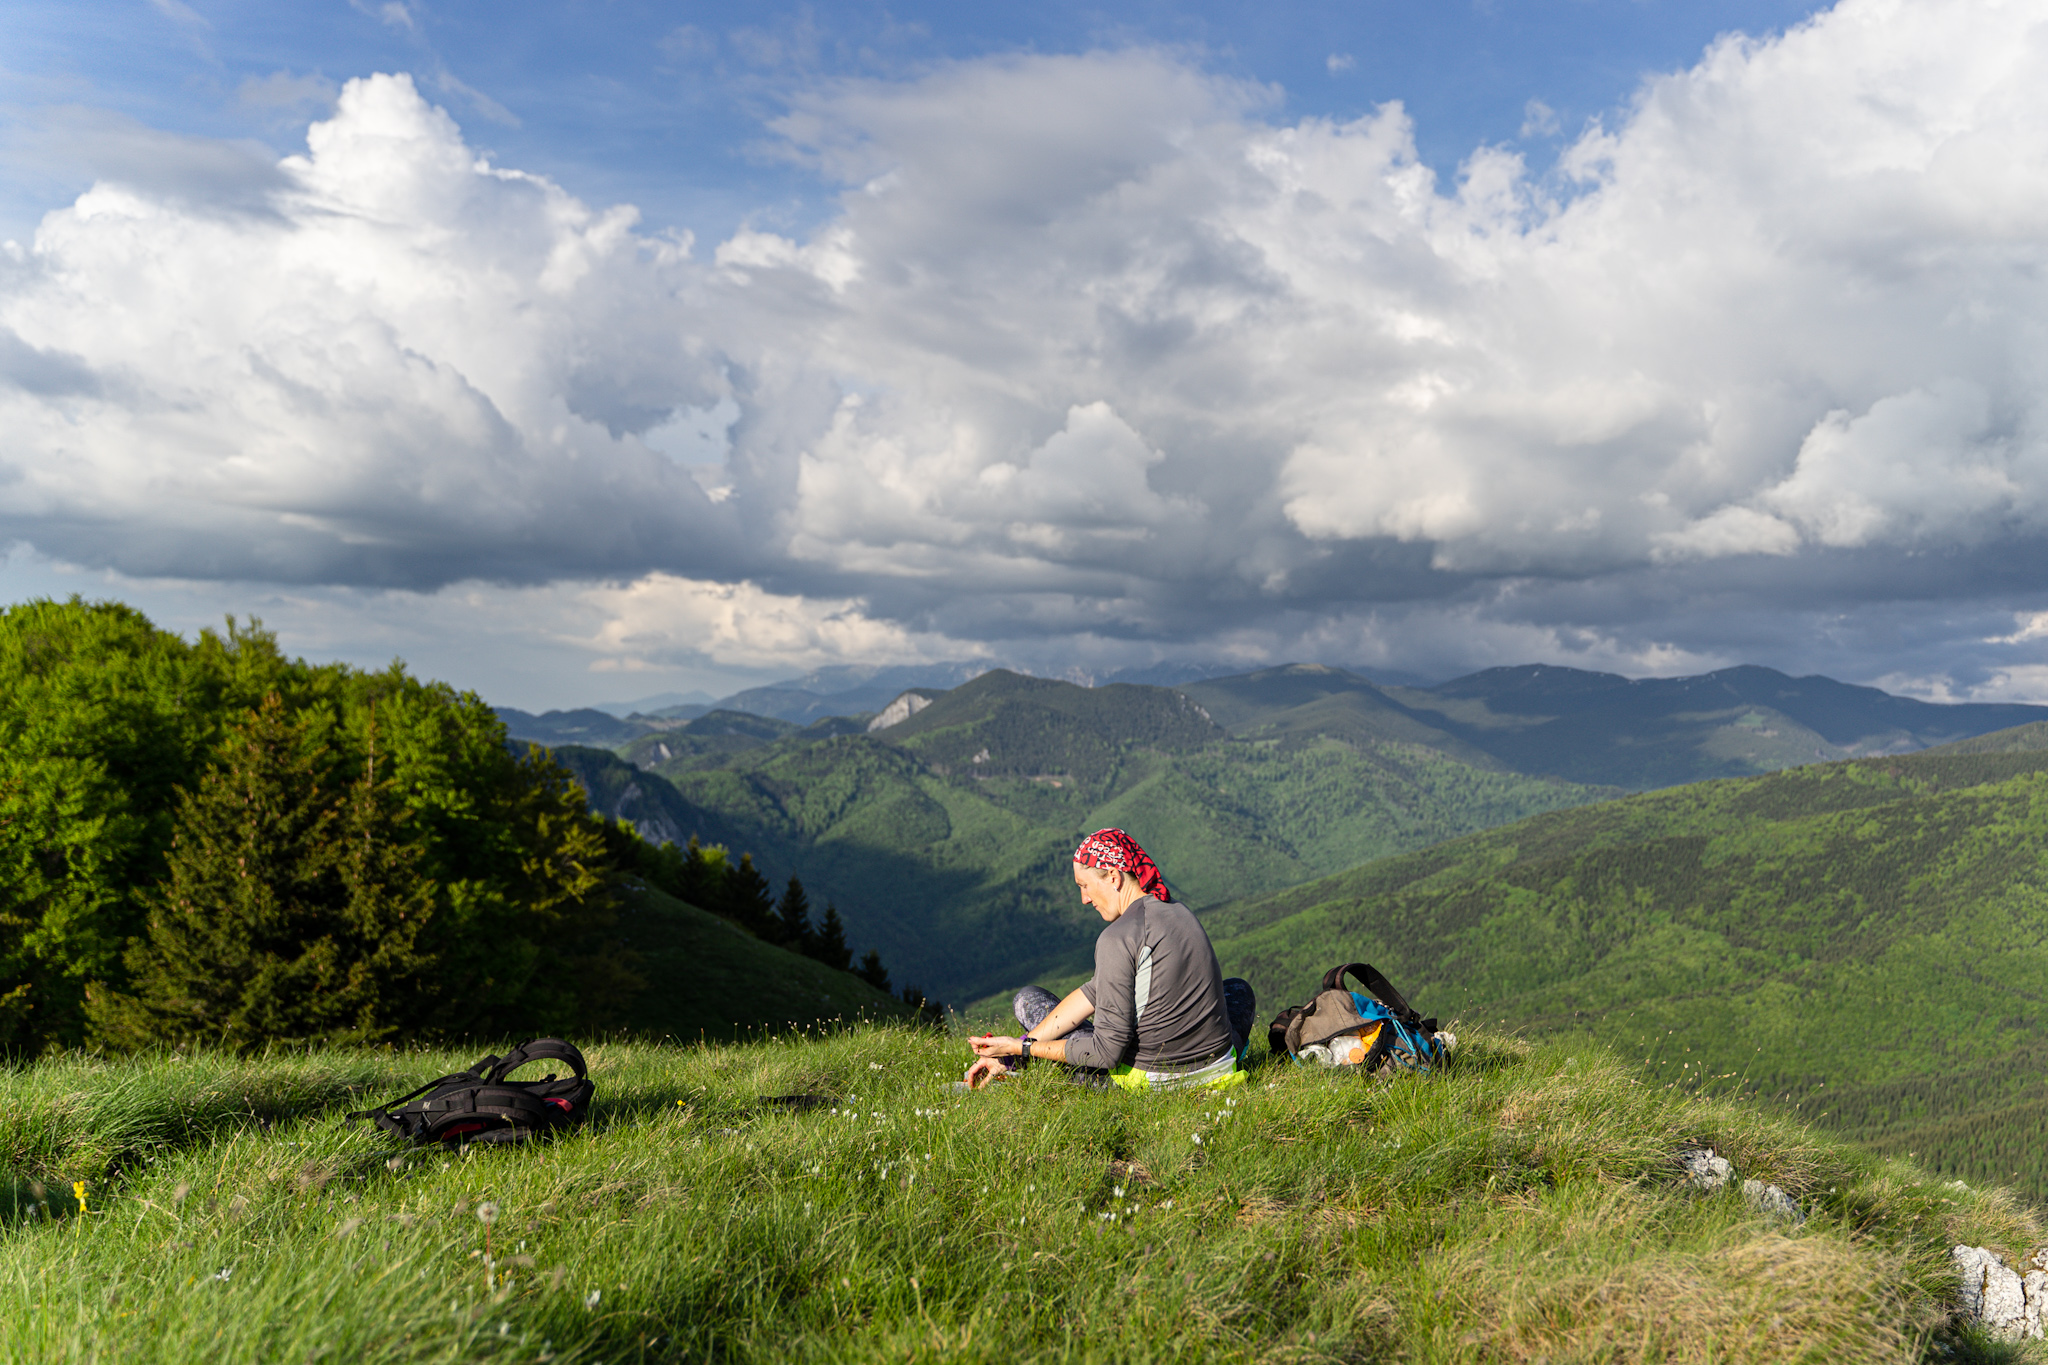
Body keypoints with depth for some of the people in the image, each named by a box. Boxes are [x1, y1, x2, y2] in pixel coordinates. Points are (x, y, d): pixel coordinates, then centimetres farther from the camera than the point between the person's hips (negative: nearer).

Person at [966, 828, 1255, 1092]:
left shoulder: (1118, 939, -19)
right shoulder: (1175, 911, 5)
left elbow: (1107, 1053, -18)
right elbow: (1094, 993, 5)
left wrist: (1021, 1048, -8)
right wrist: (1009, 1056, 4)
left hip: (1152, 1080, -5)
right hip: (1220, 1069, 5)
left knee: (1028, 998, 13)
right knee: (1239, 989, 41)